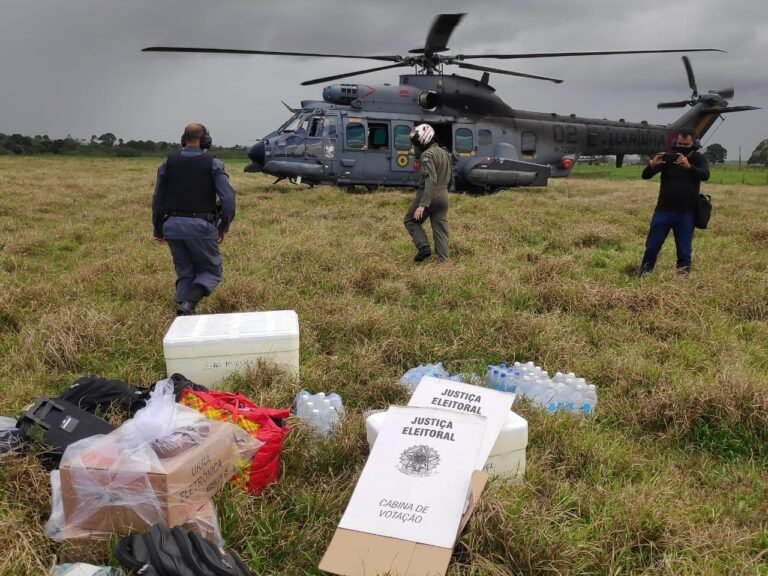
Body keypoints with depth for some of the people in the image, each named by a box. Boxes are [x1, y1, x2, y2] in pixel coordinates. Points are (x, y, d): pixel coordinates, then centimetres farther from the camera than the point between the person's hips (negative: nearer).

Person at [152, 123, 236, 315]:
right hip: (201, 226, -4)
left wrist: (158, 229, 21)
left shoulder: (168, 163, 7)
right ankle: (189, 303, -13)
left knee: (184, 273, 17)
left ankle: (183, 314, 12)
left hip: (173, 225, 4)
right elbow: (228, 198, -11)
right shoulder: (213, 164, -4)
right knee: (211, 270, 10)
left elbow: (158, 199, 10)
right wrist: (224, 227, 2)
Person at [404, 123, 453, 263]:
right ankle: (442, 260, 4)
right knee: (441, 229, 7)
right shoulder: (445, 153, 15)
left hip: (428, 195, -8)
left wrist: (422, 204, -30)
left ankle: (424, 248, -4)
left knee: (410, 221, 10)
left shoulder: (427, 155, -14)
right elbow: (451, 180, 21)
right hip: (443, 196, 8)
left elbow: (430, 180, -25)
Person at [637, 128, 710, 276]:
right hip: (663, 210, 1)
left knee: (684, 250, 5)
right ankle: (643, 274, 16)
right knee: (652, 246, 4)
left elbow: (705, 175, -21)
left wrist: (689, 166, -41)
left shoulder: (700, 159, 0)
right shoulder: (667, 157, -1)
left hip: (686, 213, 0)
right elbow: (645, 176, -9)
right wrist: (652, 166, -33)